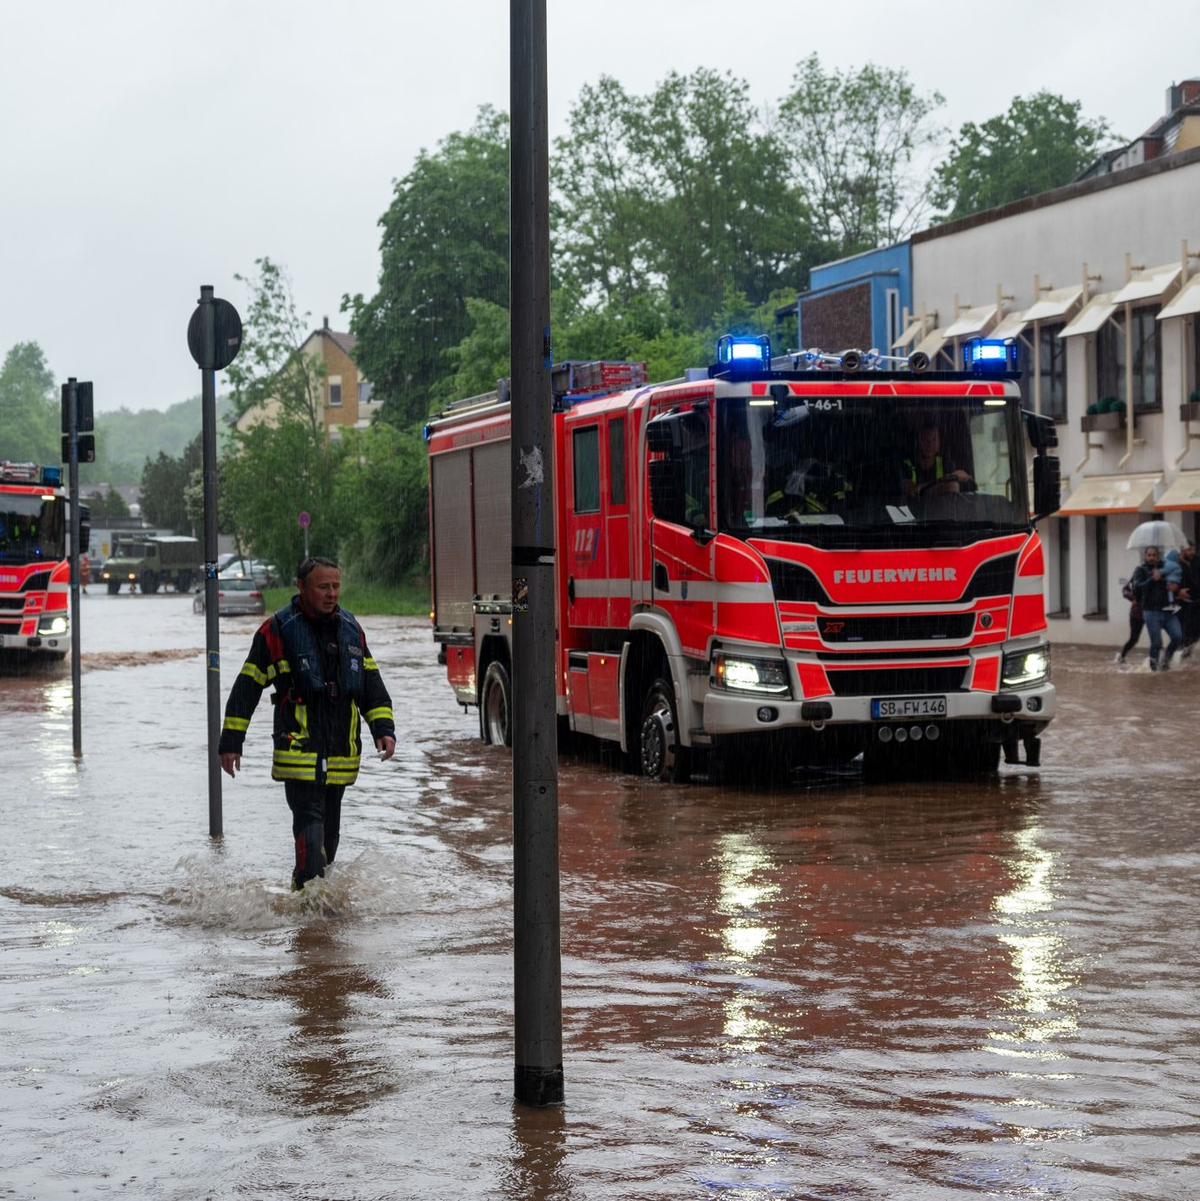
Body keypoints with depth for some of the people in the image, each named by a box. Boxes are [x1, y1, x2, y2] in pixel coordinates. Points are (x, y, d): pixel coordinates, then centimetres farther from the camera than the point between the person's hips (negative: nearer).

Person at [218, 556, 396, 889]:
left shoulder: (350, 628, 11)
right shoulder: (278, 629, -6)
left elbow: (371, 683, 18)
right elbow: (247, 686, -3)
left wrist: (383, 729, 6)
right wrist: (231, 742, -4)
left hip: (340, 756, 6)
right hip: (299, 754, -6)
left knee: (329, 831, 13)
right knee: (310, 827, -16)